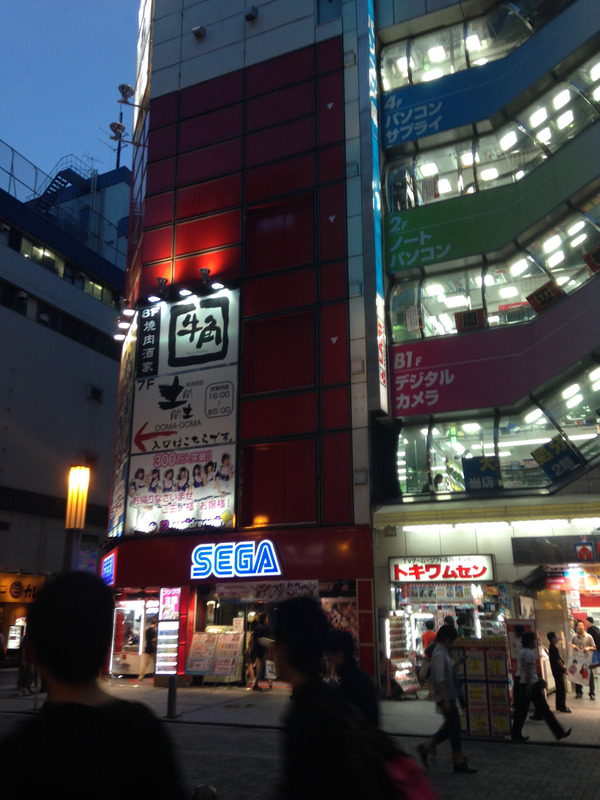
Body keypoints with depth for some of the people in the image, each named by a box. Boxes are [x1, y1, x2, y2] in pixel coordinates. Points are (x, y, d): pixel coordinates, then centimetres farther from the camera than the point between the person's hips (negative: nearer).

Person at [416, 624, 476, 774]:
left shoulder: (442, 652, 13)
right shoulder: (439, 654, -18)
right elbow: (440, 679, -22)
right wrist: (446, 700, -22)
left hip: (449, 696, 10)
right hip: (445, 697, -10)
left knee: (450, 726, 15)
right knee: (454, 728, -1)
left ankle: (427, 746, 18)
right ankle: (459, 761, 9)